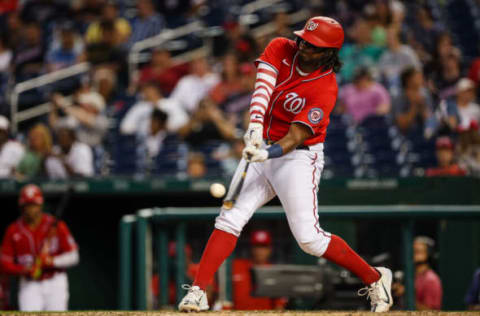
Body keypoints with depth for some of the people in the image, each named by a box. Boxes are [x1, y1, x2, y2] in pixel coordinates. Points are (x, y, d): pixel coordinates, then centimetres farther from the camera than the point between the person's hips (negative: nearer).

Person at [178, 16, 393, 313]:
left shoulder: (325, 89, -19)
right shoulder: (281, 49, -5)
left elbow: (295, 137, -24)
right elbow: (263, 87, -21)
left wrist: (269, 153, -43)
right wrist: (256, 124, -38)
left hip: (300, 158, -5)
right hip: (264, 150, 5)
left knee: (309, 238, -11)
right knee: (230, 218, -8)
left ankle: (375, 278, 7)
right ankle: (197, 292, -10)